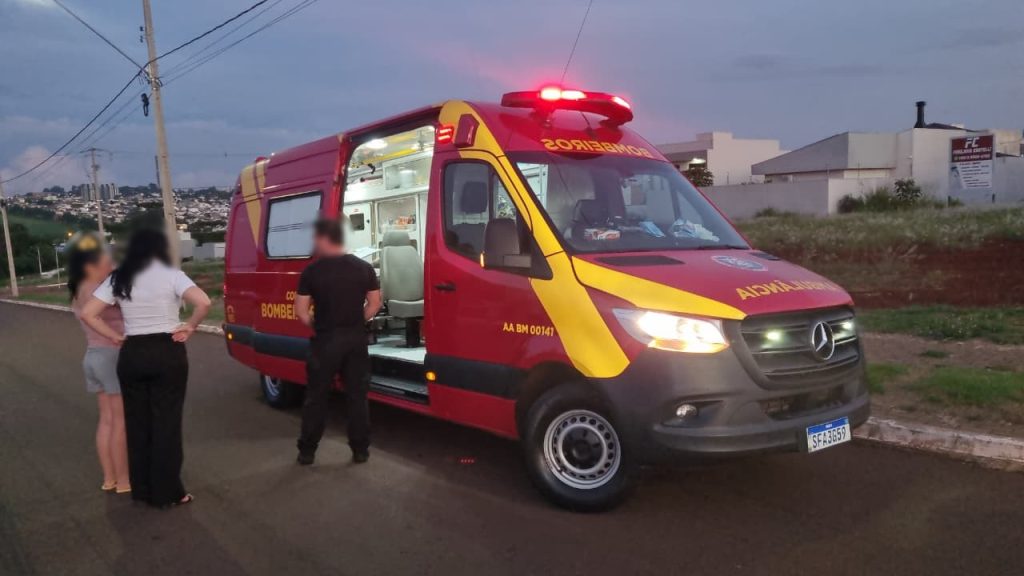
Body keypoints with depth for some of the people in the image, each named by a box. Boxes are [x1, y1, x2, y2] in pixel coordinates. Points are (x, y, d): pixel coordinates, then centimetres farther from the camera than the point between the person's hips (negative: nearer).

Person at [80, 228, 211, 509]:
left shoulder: (118, 280, 4)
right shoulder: (171, 275, -7)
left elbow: (88, 313, 0)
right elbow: (204, 303, -22)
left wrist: (116, 336, 5)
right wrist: (189, 327, -6)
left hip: (131, 355, 4)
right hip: (168, 353, -3)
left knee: (136, 423, 14)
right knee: (167, 423, 3)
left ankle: (142, 490, 24)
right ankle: (167, 493, 10)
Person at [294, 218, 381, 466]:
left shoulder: (312, 271, -8)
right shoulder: (363, 268, 1)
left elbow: (301, 311, -8)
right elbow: (375, 303, 3)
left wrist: (315, 325, 9)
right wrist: (357, 323, 11)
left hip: (325, 340, -2)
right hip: (356, 339, 3)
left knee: (316, 397, 9)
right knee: (357, 396, 10)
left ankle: (307, 451, 16)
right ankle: (360, 450, 14)